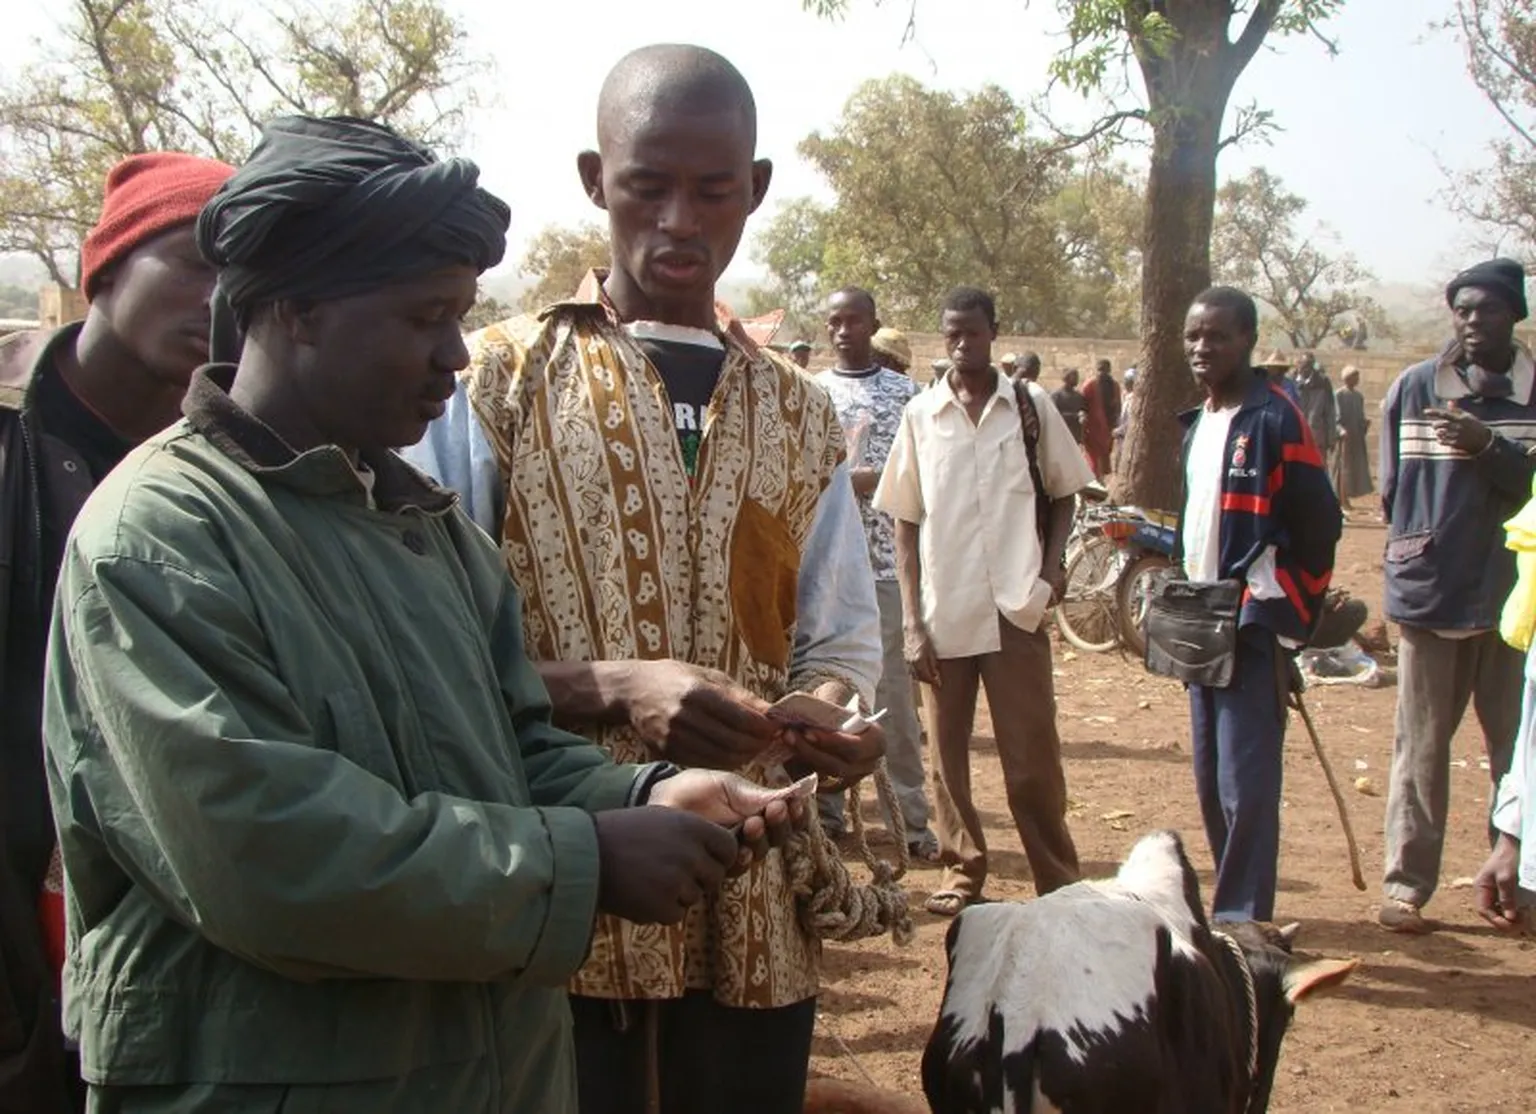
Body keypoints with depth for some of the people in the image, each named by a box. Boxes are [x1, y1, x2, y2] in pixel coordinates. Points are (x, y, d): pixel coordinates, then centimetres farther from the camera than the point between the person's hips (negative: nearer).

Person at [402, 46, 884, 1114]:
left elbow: (843, 635, 10)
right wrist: (619, 690, -24)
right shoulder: (496, 382, -4)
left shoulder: (802, 414, 11)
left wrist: (838, 710, -13)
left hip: (756, 911, 4)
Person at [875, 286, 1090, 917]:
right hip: (944, 615, 1)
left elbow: (1063, 493, 14)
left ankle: (1059, 881, 13)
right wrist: (912, 622, -1)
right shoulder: (919, 416, 3)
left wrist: (1053, 565, -3)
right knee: (948, 754, 8)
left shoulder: (1032, 407, 3)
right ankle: (962, 873, 21)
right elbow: (906, 523, 4)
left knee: (1032, 757, 2)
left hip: (1017, 610, -1)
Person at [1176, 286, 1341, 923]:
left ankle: (1243, 919, 1)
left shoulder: (1275, 420, -11)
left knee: (1245, 786, -8)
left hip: (1255, 628, -8)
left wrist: (1289, 618, -8)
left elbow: (1319, 524, -10)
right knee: (1211, 782, 14)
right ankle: (1232, 904, 25)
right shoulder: (1197, 422, 14)